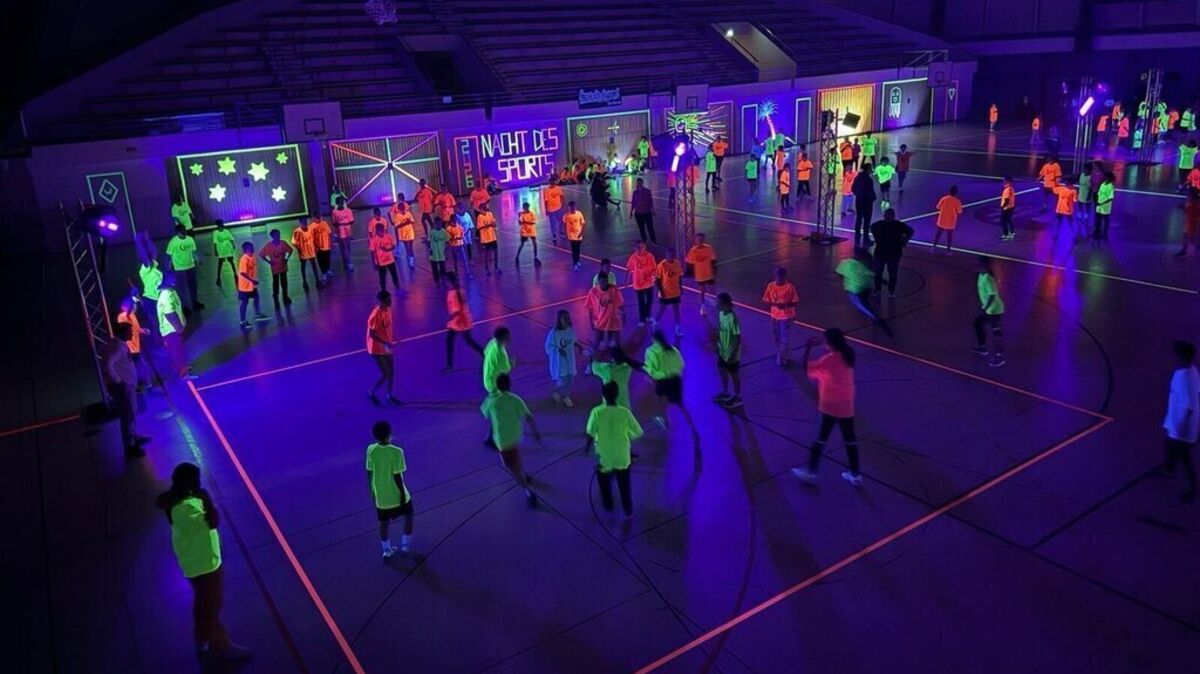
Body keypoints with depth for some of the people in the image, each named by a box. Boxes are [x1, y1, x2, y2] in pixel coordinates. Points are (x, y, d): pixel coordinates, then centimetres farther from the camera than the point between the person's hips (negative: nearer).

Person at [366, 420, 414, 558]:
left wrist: (372, 491, 13)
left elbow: (369, 473, -1)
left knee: (383, 522, 18)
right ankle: (406, 545, 25)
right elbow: (397, 476, -20)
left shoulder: (371, 450, -10)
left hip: (380, 495, 4)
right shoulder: (396, 452, -23)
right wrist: (403, 494, -8)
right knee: (408, 515, 21)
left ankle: (387, 551, 28)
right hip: (396, 494, -3)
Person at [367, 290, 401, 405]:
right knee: (386, 374, -5)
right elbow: (371, 334, -24)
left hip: (387, 347, 8)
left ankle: (389, 396, 26)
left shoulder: (388, 310, 1)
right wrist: (386, 343, -30)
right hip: (377, 349, -8)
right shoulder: (376, 315, -24)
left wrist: (391, 342, 12)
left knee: (391, 372, 11)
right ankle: (371, 394, 16)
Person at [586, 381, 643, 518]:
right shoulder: (625, 412, -16)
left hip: (603, 457, -1)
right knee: (624, 485, 23)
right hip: (622, 457, 1)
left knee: (604, 484, 27)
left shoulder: (597, 412, -20)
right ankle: (628, 512, 36)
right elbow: (638, 433, -8)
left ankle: (608, 506, 46)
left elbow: (590, 434, -17)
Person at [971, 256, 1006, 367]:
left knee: (997, 333, -5)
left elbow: (992, 295, -29)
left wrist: (984, 309, -29)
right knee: (978, 323, 24)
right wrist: (983, 306, 24)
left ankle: (999, 357, 1)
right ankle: (982, 347, 38)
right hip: (988, 309, 11)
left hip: (994, 310, -11)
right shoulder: (981, 275, 5)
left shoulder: (987, 278, -25)